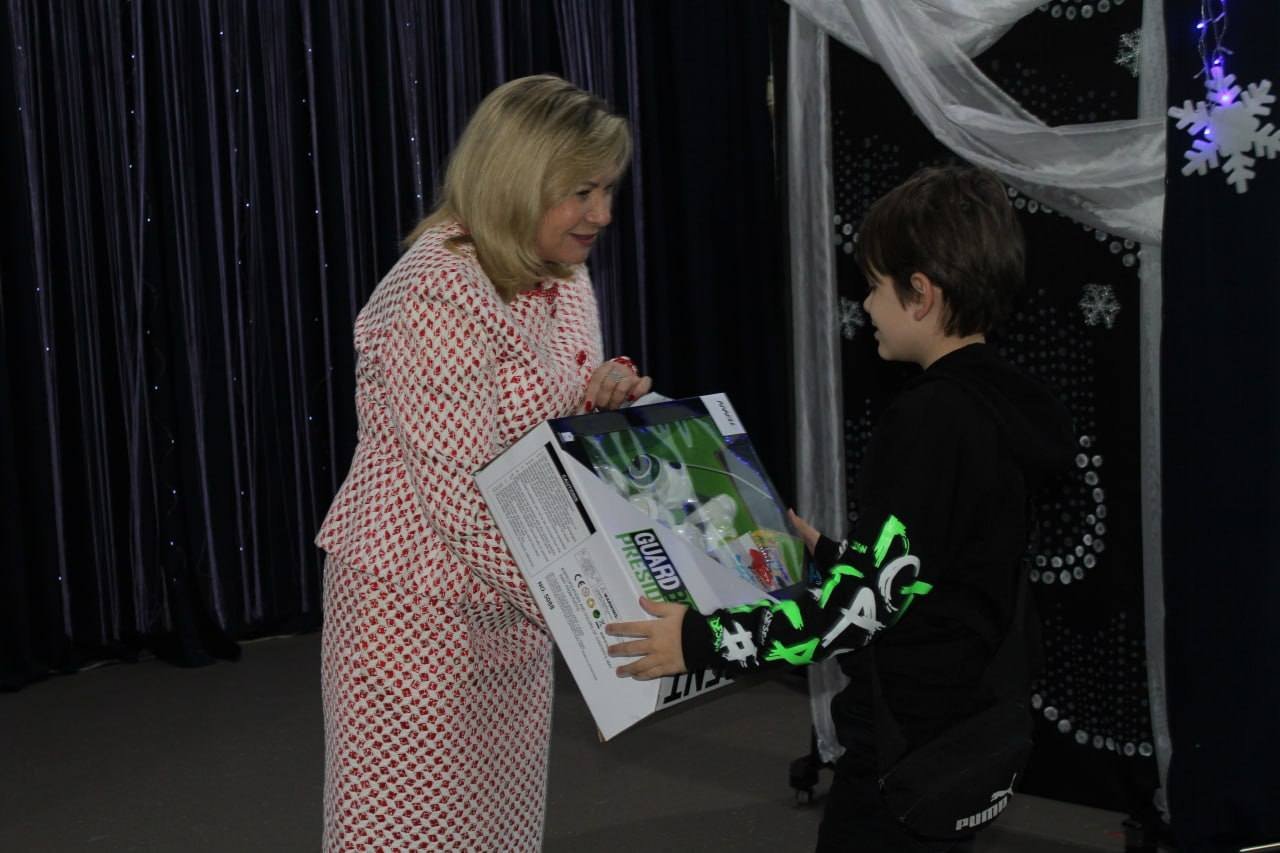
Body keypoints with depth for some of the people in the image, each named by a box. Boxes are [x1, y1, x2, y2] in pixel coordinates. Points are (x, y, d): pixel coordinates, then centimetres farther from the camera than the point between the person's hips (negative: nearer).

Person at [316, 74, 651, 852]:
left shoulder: (565, 276, 4)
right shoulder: (437, 292, -22)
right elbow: (462, 493, -26)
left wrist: (598, 400, -9)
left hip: (510, 594, 8)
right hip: (422, 600, -8)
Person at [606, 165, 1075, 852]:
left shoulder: (932, 420, -22)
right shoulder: (993, 407, 7)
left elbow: (867, 602, -25)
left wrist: (702, 640, -23)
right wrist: (825, 553, 24)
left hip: (909, 735, -9)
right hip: (967, 725, 10)